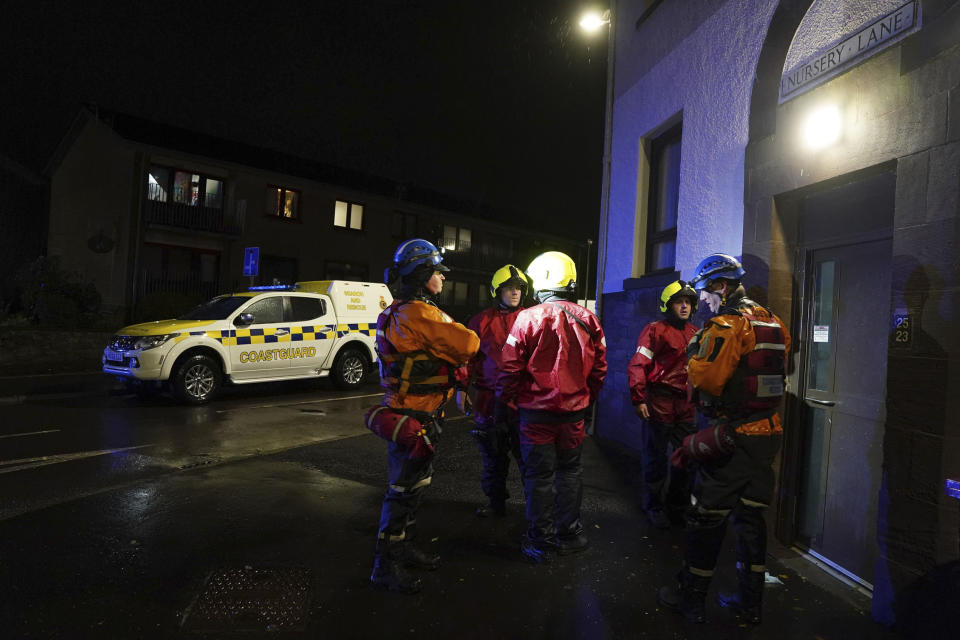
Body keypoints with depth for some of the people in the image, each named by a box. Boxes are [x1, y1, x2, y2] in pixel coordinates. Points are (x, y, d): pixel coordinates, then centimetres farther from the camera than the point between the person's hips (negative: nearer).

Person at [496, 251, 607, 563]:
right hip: (574, 410, 4)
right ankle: (569, 535, 29)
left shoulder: (528, 318, -13)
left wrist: (503, 398, 4)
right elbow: (599, 369, 6)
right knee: (570, 471, 18)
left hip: (536, 411, -3)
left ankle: (541, 542, 18)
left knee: (539, 475, 7)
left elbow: (511, 368, -12)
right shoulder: (588, 320, 0)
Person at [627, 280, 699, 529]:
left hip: (686, 405, 6)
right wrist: (638, 399, -15)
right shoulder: (655, 330, -5)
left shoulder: (695, 334, 14)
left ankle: (678, 504, 31)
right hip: (659, 403, -6)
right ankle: (653, 506, 21)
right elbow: (637, 366, -10)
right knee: (656, 458, 4)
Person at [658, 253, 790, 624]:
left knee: (707, 518, 4)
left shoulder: (725, 325, -16)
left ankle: (690, 598, 17)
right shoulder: (773, 323, 12)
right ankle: (750, 603, 26)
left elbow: (704, 378, -24)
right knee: (751, 516, 16)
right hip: (767, 434, 8)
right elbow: (780, 371, 17)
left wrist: (694, 353, -6)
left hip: (729, 438, -8)